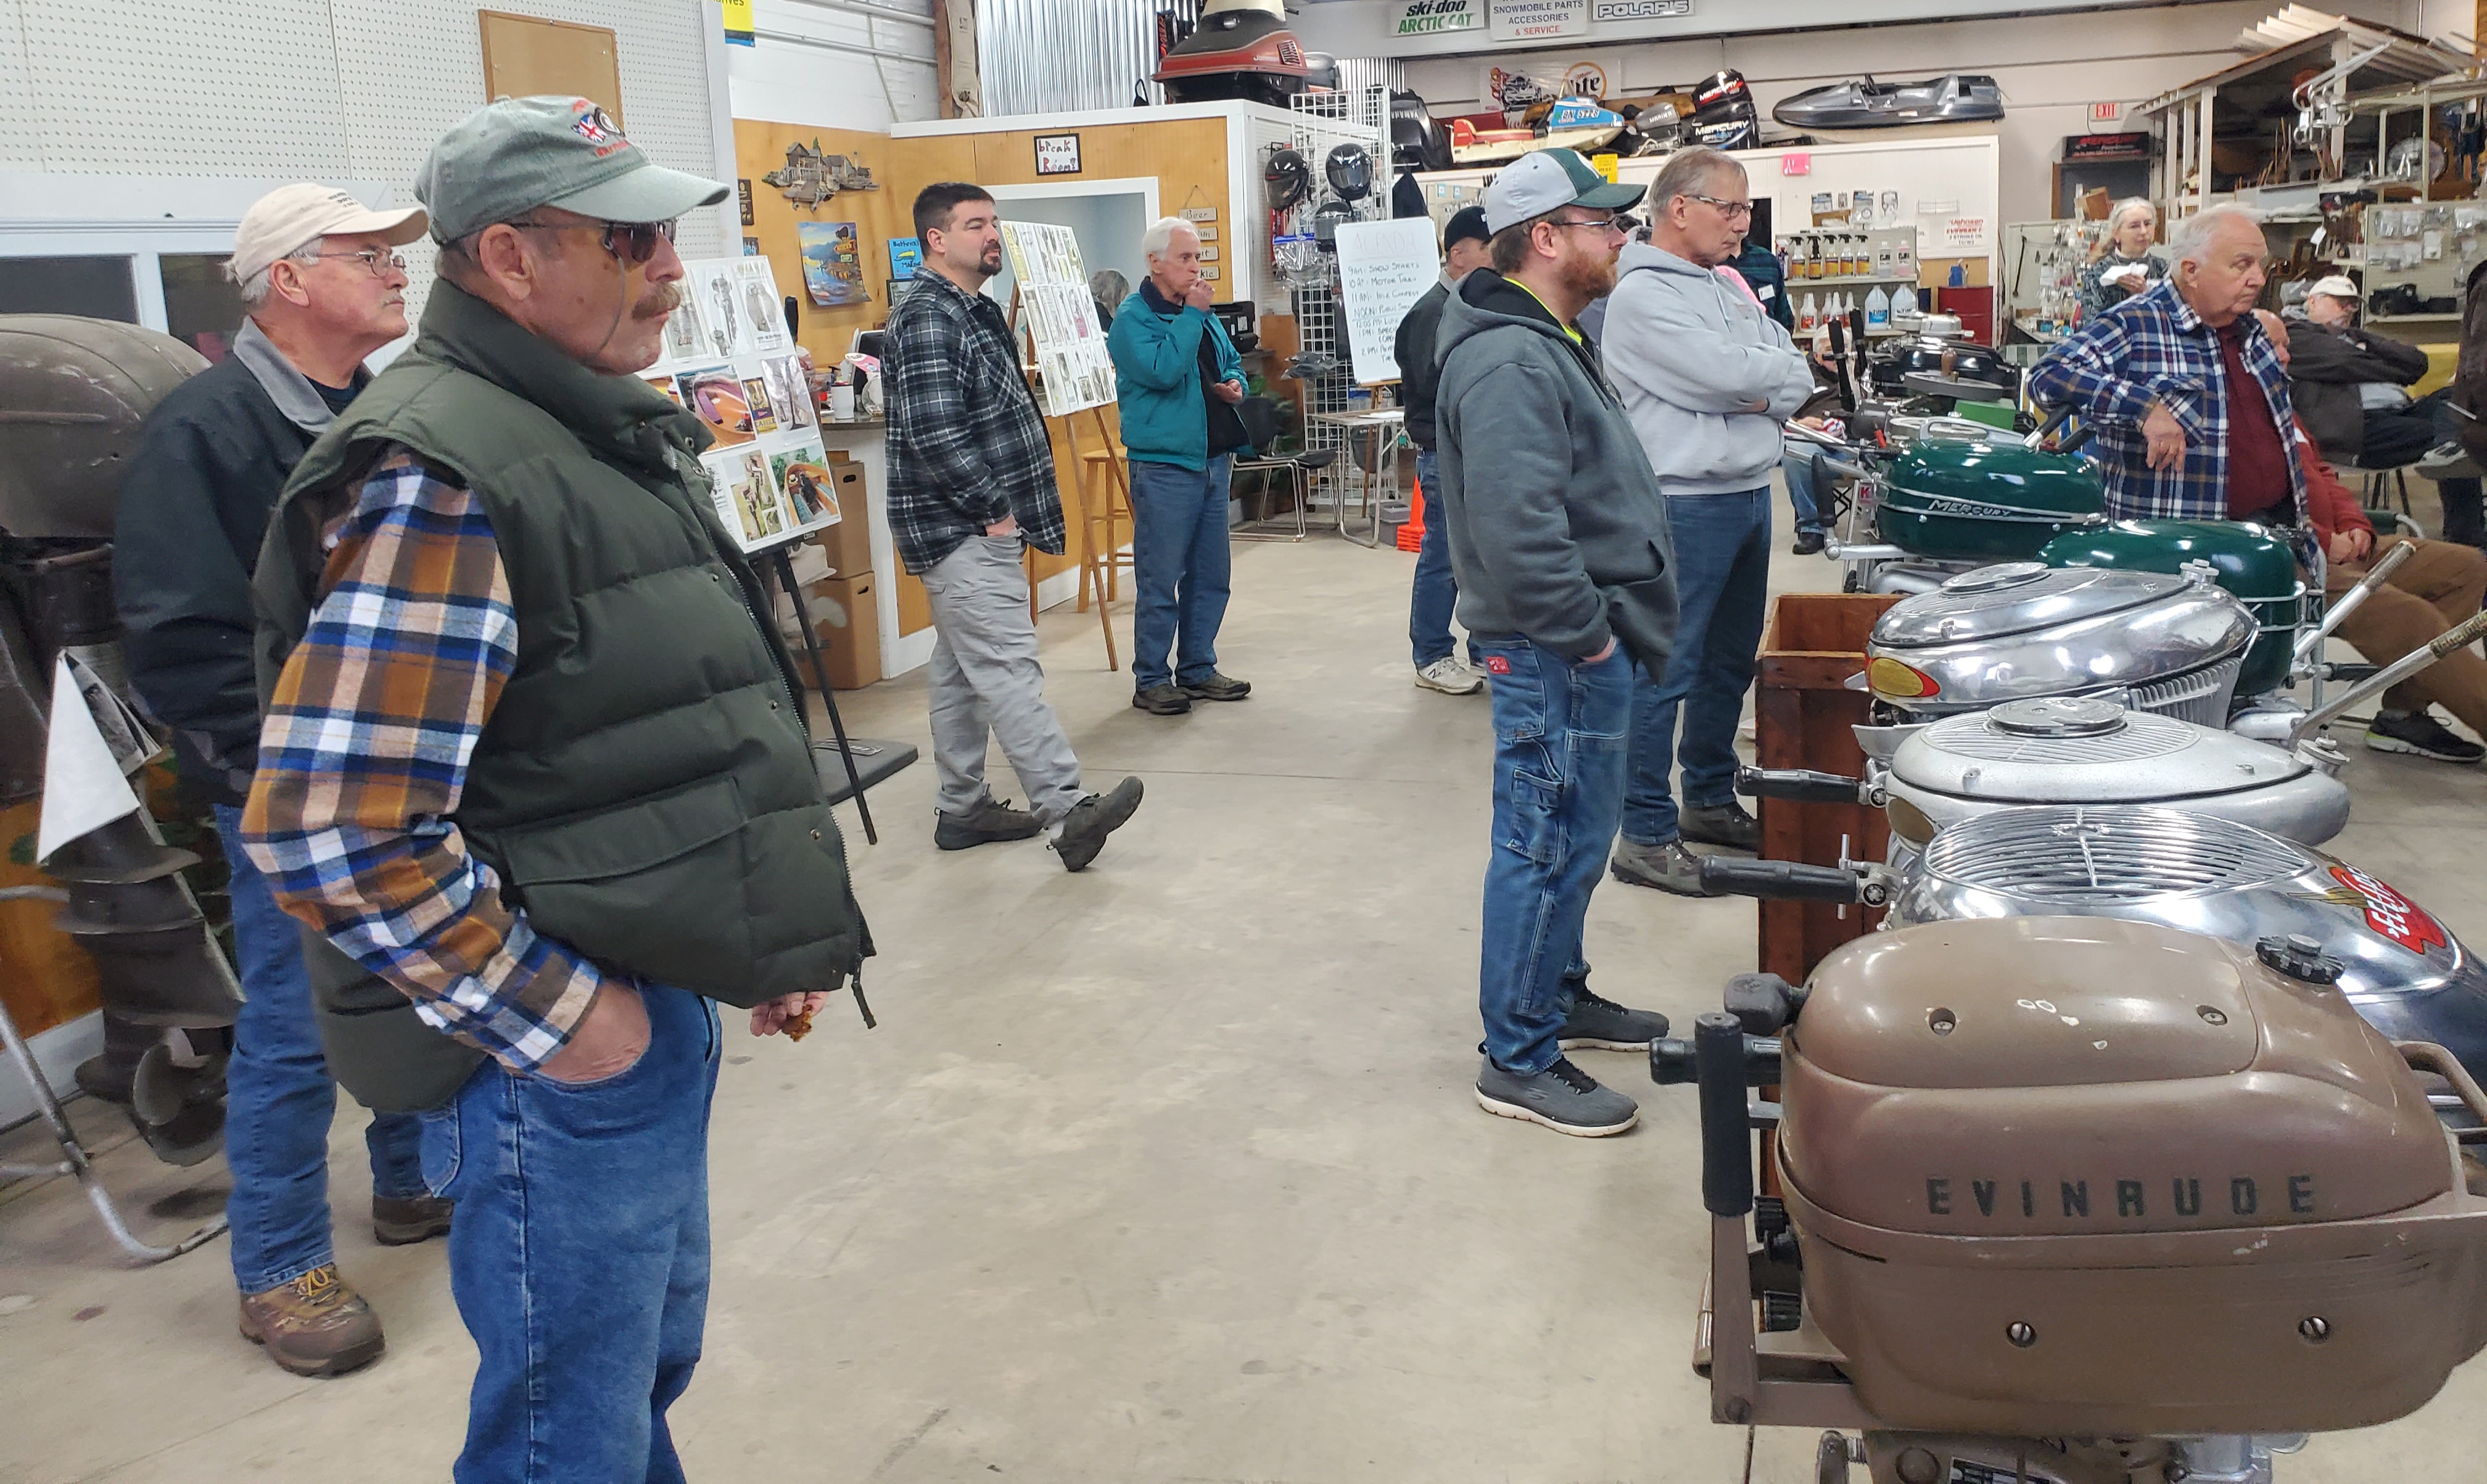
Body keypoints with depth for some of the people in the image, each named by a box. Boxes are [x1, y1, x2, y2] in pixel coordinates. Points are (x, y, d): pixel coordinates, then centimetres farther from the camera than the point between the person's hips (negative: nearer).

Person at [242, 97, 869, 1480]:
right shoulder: (439, 478, -21)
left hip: (664, 994, 9)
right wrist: (555, 1019, -19)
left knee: (656, 1355, 25)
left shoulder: (612, 432, 10)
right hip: (561, 1045, -9)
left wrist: (780, 930, 13)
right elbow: (331, 832, -26)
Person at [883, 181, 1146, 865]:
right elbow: (934, 435, -24)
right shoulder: (925, 320, -15)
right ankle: (1067, 812, -17)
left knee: (961, 671, 13)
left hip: (977, 529, 11)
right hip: (960, 531, -11)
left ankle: (963, 808, 21)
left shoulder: (978, 311, 18)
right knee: (1009, 668, -14)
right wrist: (995, 509, -17)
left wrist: (1012, 508, 16)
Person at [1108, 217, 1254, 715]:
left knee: (1211, 575, 13)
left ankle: (1198, 669, 23)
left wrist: (1235, 385, 5)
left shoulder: (1203, 314, 15)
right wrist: (1191, 315, -17)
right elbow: (1163, 370, -23)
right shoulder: (1132, 317, -8)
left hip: (1213, 460, 8)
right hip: (1164, 464, -8)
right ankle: (1151, 680, 5)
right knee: (1160, 580, -4)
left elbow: (1232, 362, 27)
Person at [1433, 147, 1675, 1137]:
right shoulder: (1509, 363, -21)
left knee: (1573, 839, 21)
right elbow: (1518, 528, -31)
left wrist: (1610, 627, 18)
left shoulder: (1550, 342, 16)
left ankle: (1560, 996, 38)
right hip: (1557, 653, -11)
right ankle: (1518, 1061, 10)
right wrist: (1588, 634, -21)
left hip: (1587, 645, 11)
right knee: (1548, 845, -2)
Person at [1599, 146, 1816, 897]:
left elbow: (1796, 378, 10)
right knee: (1667, 669, -5)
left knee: (1732, 659, 18)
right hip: (1686, 504, -9)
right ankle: (1646, 837, 2)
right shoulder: (1642, 296, -13)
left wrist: (1757, 393, -11)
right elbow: (1730, 374, -22)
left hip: (1748, 493, 9)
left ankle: (1710, 801, 33)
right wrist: (1774, 371, -2)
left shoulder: (1730, 286, 15)